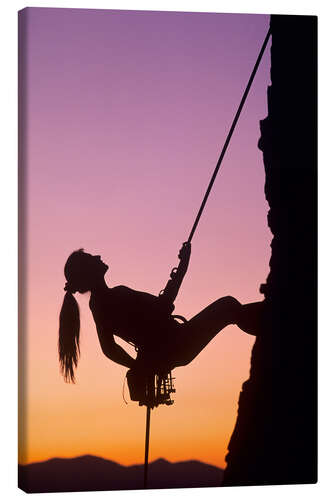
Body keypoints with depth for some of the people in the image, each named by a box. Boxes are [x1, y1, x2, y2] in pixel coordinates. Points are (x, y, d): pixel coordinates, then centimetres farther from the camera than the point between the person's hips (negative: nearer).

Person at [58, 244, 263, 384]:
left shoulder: (98, 303, 6)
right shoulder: (116, 296, -23)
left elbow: (109, 349, 16)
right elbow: (163, 307, -24)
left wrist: (140, 366, 27)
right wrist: (182, 267, -15)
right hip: (172, 349, -10)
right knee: (229, 306, 5)